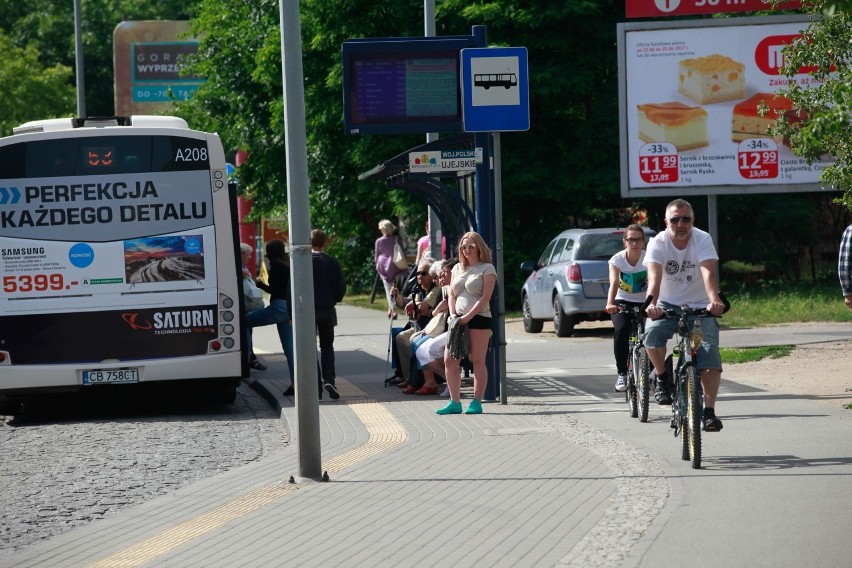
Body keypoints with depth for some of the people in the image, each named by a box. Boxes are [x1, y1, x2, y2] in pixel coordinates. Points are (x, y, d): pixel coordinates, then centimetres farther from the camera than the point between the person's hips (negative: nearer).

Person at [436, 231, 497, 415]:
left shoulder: (487, 268, -1)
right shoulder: (457, 268, 18)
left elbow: (485, 297, -10)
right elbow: (451, 295, 16)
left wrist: (468, 316, -17)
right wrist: (453, 315, -2)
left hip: (479, 318, -6)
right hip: (459, 320, 6)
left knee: (478, 361, -4)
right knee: (449, 360, -1)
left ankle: (477, 402, 0)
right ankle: (455, 402, 5)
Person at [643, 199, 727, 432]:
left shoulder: (702, 240, -13)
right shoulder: (658, 243, -12)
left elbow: (708, 273, -29)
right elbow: (654, 277, -28)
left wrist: (714, 300, -48)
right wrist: (651, 303, -48)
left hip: (699, 306, 0)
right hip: (668, 304, 0)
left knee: (710, 354, -19)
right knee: (653, 332, -31)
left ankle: (709, 411, -16)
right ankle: (662, 377, -3)